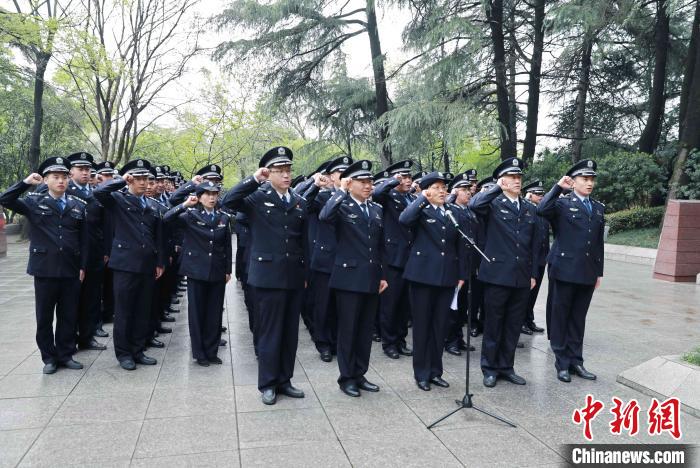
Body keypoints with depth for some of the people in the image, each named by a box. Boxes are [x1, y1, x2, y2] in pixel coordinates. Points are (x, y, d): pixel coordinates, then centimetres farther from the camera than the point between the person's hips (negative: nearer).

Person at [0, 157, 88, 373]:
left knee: (69, 316, 9)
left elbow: (84, 239, 7)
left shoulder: (78, 206, 7)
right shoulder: (34, 202, 3)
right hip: (45, 269, -1)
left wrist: (83, 266, 2)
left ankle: (66, 354, 23)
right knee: (44, 317, 7)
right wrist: (26, 182, -13)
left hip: (71, 270, 2)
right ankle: (49, 357, 20)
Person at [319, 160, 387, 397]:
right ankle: (346, 377, 15)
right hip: (349, 277, -6)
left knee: (366, 330, 12)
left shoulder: (376, 209, 13)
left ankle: (360, 375, 23)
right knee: (348, 330, 3)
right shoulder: (341, 206, -5)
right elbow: (324, 217, -29)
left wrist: (382, 275, 12)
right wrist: (341, 191, -21)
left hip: (371, 278, 6)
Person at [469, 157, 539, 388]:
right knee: (494, 323, 6)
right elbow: (473, 204, -28)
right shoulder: (493, 204, -4)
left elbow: (534, 244, 14)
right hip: (497, 273, -5)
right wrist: (497, 188, -16)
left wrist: (533, 273, 10)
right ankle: (490, 368, 18)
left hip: (522, 276, 5)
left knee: (514, 325, 12)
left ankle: (506, 366, 24)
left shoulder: (530, 209, 12)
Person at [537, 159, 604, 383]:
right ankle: (562, 363, 15)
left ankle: (575, 361, 22)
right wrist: (558, 186, -21)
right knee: (561, 317, 5)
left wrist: (599, 271, 14)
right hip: (565, 270, -5)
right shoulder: (562, 203, -3)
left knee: (578, 318, 12)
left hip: (588, 273, 5)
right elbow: (541, 210, -26)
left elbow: (599, 242, 15)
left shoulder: (598, 208, 14)